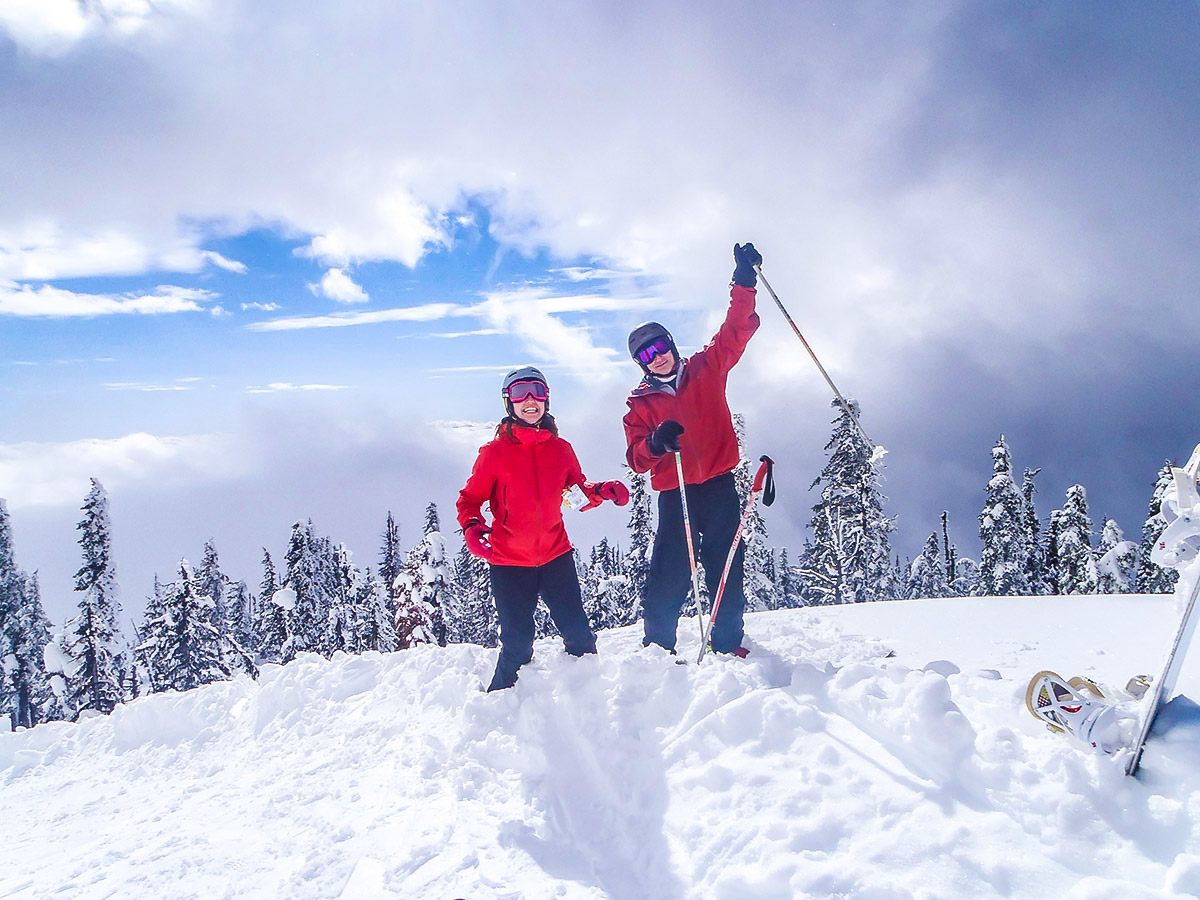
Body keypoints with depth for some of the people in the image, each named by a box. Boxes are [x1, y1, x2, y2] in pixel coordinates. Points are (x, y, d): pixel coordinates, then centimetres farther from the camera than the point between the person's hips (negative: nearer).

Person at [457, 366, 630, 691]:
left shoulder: (560, 448, 4)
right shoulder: (495, 452, -5)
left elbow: (578, 493, 13)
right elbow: (470, 498, 0)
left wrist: (601, 491, -8)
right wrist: (471, 527, -20)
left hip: (555, 553, 3)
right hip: (509, 560, -3)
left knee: (578, 632, 5)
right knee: (518, 643, 1)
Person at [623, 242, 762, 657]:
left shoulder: (707, 368, 8)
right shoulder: (640, 403, 5)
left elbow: (735, 331, 4)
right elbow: (637, 458, -2)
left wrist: (744, 284, -7)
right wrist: (656, 443, -24)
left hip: (719, 485, 1)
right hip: (675, 494, -1)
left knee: (727, 566, 4)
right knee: (669, 572, -5)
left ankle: (728, 644, 15)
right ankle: (657, 646, 6)